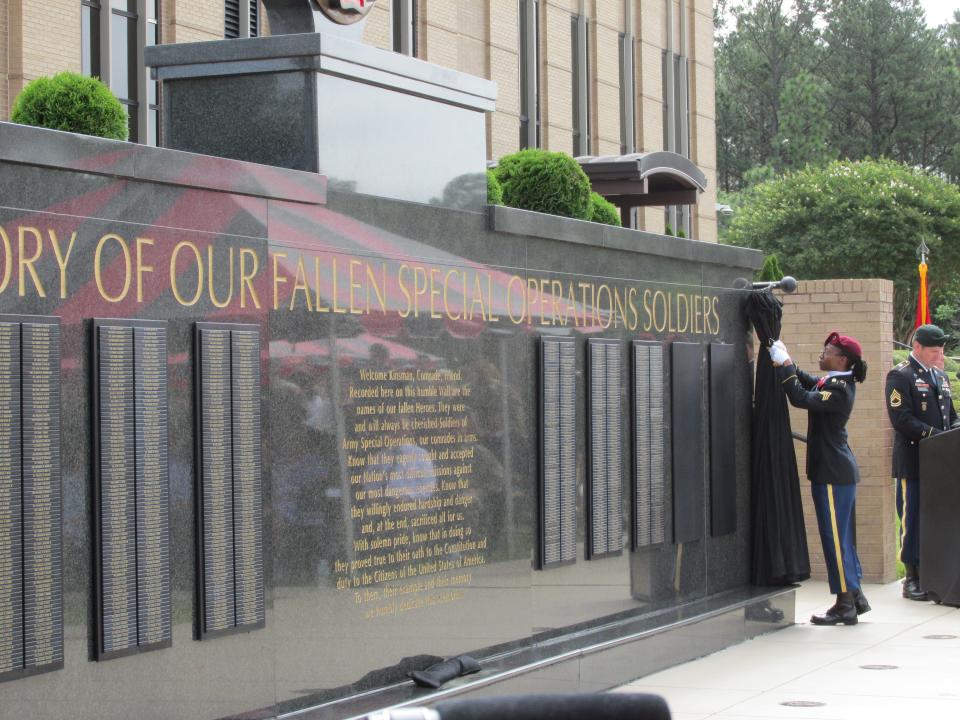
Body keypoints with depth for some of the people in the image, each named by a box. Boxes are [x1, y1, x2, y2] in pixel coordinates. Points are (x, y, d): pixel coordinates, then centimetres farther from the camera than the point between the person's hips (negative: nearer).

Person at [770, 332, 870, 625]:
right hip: (839, 471, 10)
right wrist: (784, 358, 8)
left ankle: (845, 606, 0)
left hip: (832, 473, -10)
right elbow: (806, 381, 21)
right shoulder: (831, 382, 11)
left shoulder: (839, 389, -19)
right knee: (841, 537, 15)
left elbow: (801, 398, -28)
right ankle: (855, 597, 22)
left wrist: (784, 366, -20)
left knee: (835, 537, -5)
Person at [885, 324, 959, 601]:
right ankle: (912, 578, 3)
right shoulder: (900, 376, -6)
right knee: (913, 519, -3)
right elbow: (902, 419, -15)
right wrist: (936, 435, -20)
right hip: (913, 461, -7)